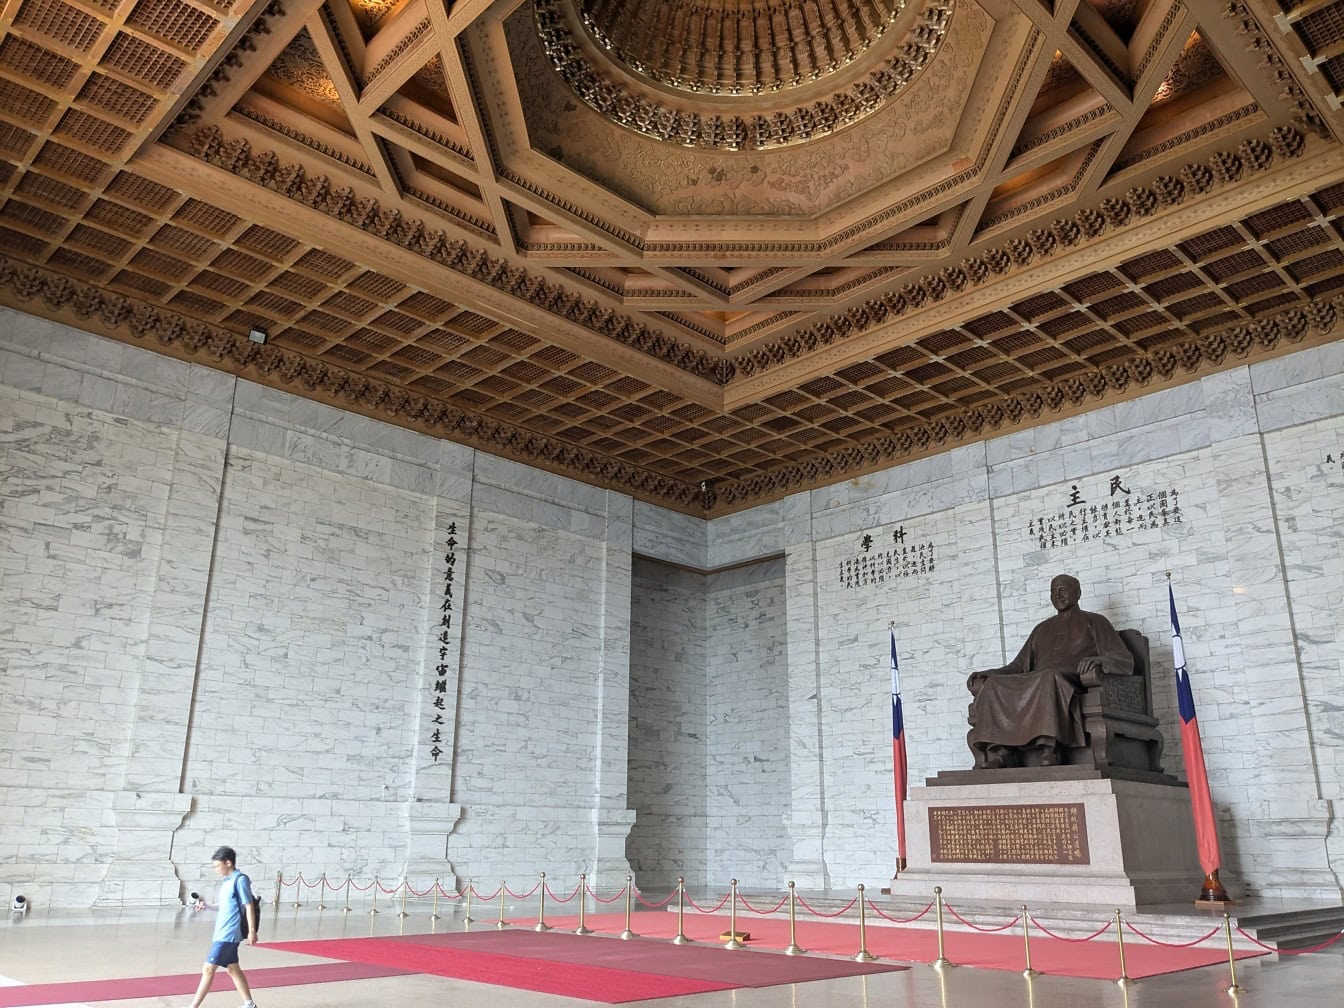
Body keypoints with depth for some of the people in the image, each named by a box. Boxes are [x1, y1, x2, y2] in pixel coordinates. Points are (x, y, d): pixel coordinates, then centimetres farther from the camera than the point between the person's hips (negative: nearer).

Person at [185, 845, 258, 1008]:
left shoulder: (240, 879, -14)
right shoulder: (227, 881, 12)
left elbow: (249, 906, -15)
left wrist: (252, 931, -17)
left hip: (228, 935, -9)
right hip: (222, 933, 9)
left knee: (208, 969, -6)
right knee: (233, 969, 13)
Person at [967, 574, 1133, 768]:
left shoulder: (1094, 622, 19)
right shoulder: (1042, 629, 32)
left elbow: (1125, 661, 6)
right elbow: (1018, 666, 26)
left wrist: (1098, 661, -19)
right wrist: (987, 673, 6)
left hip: (1071, 684, -5)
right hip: (1032, 685, 5)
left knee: (1050, 679, -41)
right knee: (992, 685, -25)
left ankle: (1048, 752, -51)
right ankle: (996, 754, -40)